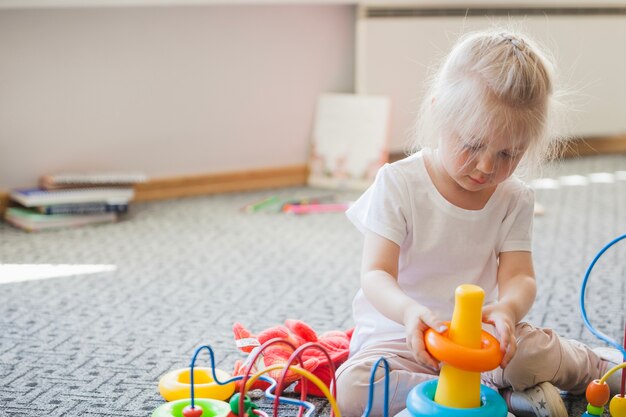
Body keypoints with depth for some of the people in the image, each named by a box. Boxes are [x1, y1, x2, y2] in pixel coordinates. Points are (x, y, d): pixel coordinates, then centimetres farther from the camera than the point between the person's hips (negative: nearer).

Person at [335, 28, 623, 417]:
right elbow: (376, 274, -18)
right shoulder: (397, 184, -13)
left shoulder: (514, 199, -1)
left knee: (533, 351, -31)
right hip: (400, 333, -1)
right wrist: (409, 311, -42)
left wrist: (507, 309, -36)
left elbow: (518, 276, -10)